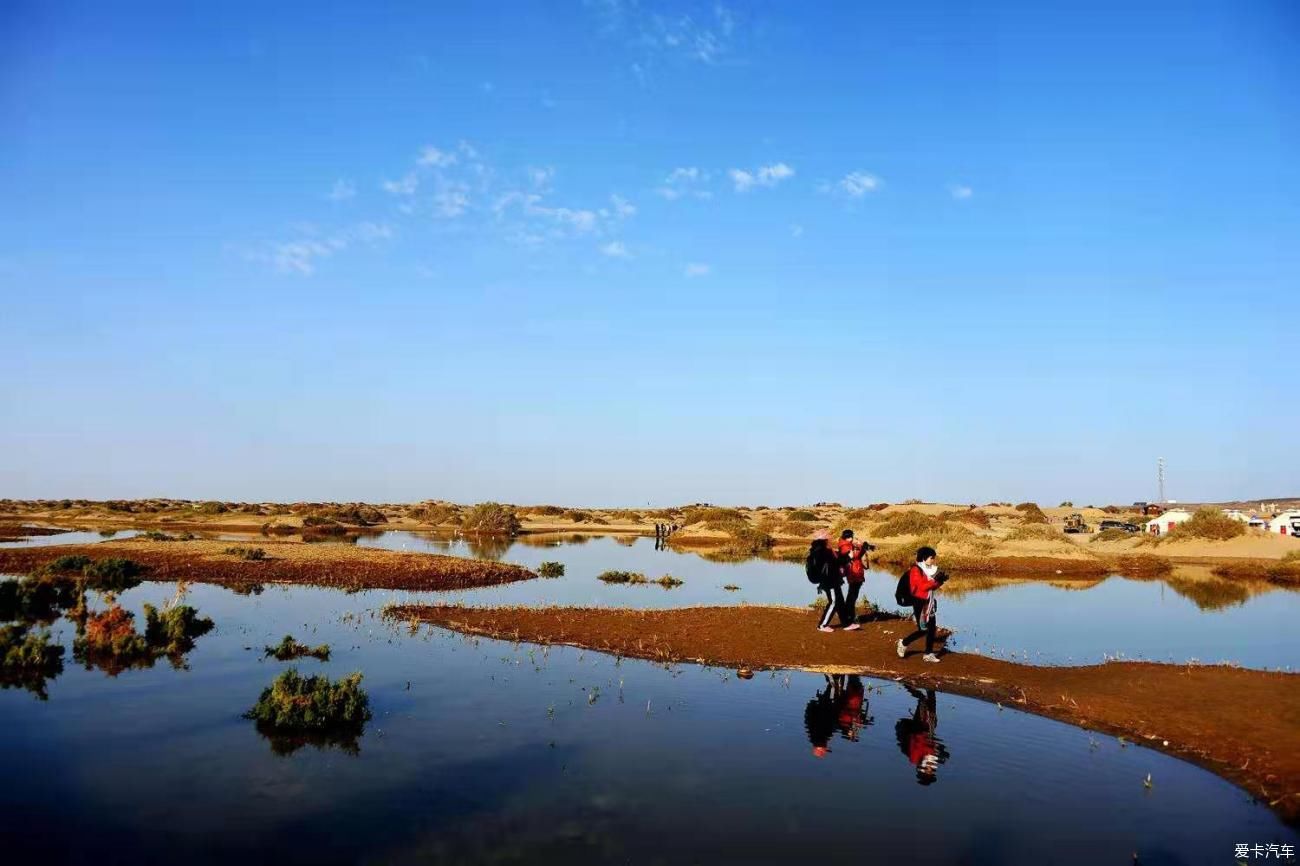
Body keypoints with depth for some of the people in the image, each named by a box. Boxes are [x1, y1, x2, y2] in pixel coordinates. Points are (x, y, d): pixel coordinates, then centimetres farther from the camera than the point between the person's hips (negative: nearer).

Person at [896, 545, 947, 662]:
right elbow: (922, 586, -23)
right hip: (919, 602, -8)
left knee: (932, 628, 6)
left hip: (929, 602, 8)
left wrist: (941, 580, -3)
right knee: (922, 629, -7)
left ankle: (928, 654, 15)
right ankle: (903, 643, 15)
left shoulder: (929, 569, 11)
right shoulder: (916, 570, -14)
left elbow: (933, 586, 14)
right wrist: (935, 580, -22)